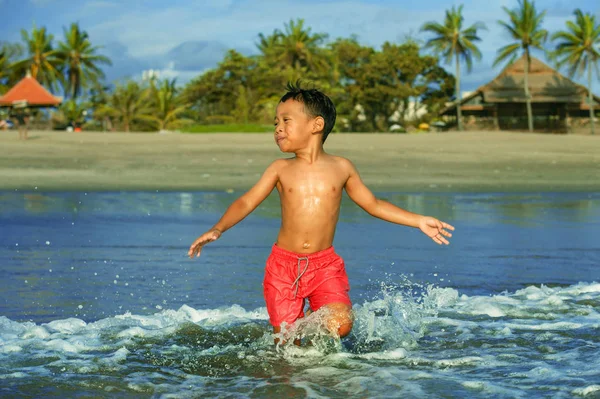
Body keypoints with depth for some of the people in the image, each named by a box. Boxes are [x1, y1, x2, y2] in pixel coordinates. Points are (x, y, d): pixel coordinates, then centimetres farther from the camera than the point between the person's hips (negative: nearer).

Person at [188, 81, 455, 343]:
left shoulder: (341, 168, 4)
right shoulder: (281, 169, 3)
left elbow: (373, 205, 14)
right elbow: (246, 203, 0)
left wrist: (419, 221, 10)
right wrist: (218, 229, -18)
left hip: (325, 265, 0)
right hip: (283, 264, 0)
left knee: (340, 325, -21)